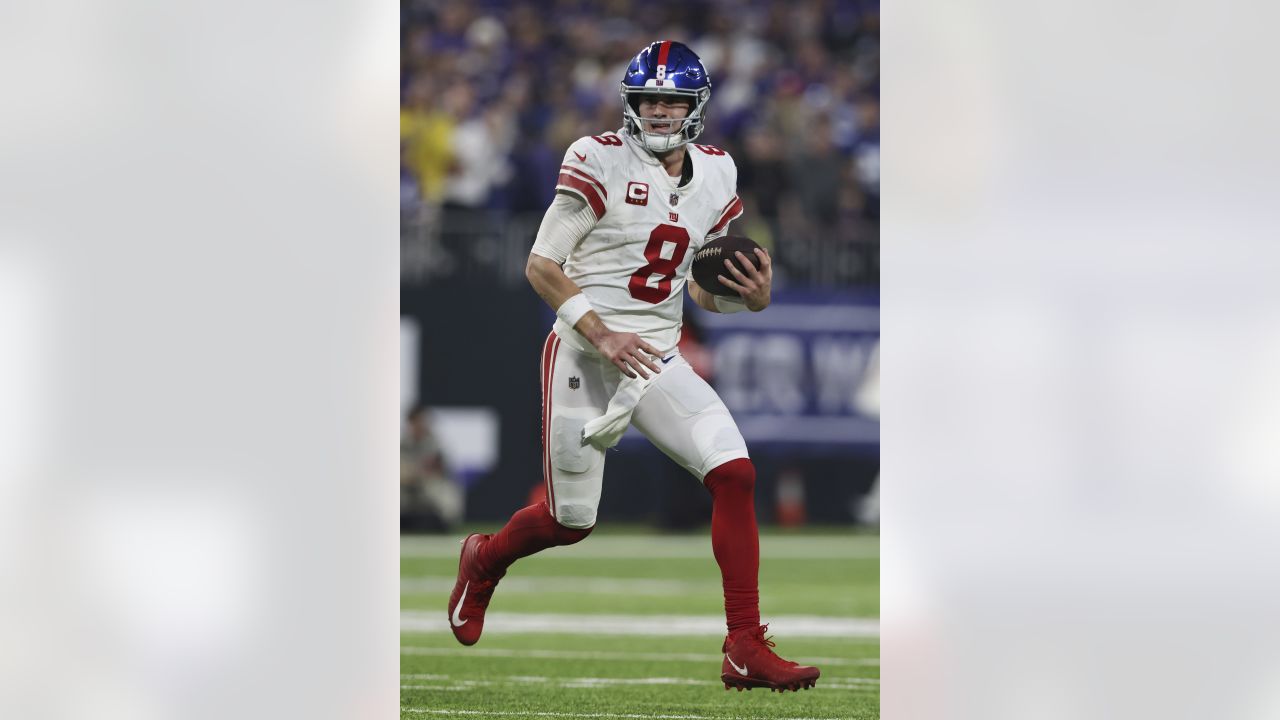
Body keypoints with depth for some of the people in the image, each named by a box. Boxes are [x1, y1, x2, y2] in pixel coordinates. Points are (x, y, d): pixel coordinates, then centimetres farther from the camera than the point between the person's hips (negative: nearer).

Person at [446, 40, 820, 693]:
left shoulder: (715, 175, 7)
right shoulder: (600, 162, -11)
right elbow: (541, 266, -10)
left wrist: (752, 297, -7)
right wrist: (603, 334, -20)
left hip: (658, 358, 4)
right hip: (583, 356, -4)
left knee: (734, 473, -15)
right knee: (571, 521, 5)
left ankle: (745, 650, -12)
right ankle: (483, 560, 40)